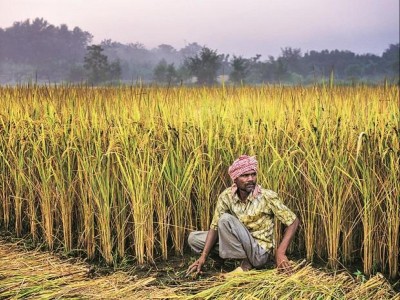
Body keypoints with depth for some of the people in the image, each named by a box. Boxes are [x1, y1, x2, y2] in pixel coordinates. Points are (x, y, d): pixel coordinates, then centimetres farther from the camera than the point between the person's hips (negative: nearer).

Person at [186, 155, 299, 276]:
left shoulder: (267, 197, -17)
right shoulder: (227, 196, -7)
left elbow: (293, 221, -11)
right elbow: (214, 227, -4)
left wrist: (280, 252, -21)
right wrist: (203, 257, -16)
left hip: (260, 253, -6)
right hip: (241, 245, 6)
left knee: (226, 219, -25)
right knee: (194, 238, -2)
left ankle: (246, 263, -9)